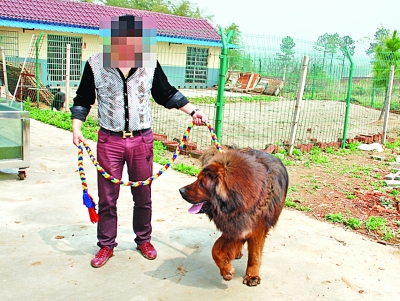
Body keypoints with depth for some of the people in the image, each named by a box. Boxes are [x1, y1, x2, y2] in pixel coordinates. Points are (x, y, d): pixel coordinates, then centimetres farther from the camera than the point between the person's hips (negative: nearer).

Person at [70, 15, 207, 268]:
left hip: (142, 139, 1)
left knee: (143, 195, 12)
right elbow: (83, 101, 4)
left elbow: (167, 94, 9)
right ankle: (106, 245, 27)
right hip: (109, 140, -1)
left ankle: (144, 239, 32)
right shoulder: (95, 64, -6)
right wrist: (76, 128, -9)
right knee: (107, 197, 8)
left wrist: (193, 110, 1)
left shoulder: (150, 63, -2)